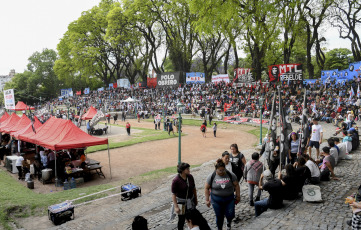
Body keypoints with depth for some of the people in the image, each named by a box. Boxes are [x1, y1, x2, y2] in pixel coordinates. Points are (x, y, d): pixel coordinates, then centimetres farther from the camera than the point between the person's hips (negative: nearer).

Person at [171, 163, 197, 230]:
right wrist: (176, 206, -19)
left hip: (191, 201, 4)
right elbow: (173, 194, -18)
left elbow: (194, 188, 6)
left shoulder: (190, 177, -7)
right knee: (181, 219, 9)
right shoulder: (176, 180, -22)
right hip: (181, 202, -4)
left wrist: (195, 199, 12)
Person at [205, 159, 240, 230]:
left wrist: (238, 196, 1)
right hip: (217, 200, -1)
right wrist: (207, 200, -4)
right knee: (219, 216, 8)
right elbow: (206, 188, -4)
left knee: (230, 215, 3)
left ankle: (229, 222, 38)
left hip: (229, 199, 1)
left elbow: (236, 185, 0)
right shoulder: (211, 176, -11)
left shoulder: (231, 175, -9)